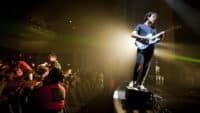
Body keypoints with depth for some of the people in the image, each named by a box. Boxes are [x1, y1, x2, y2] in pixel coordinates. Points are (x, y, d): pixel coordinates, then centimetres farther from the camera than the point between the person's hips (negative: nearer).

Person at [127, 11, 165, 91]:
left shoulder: (154, 29, 25)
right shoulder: (140, 26, 10)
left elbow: (156, 40, 21)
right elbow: (132, 34, -1)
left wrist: (160, 36, 1)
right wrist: (143, 38, -10)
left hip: (150, 50, 5)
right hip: (142, 48, -5)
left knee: (145, 67, -1)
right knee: (138, 64, -20)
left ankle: (140, 84, 3)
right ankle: (133, 82, -11)